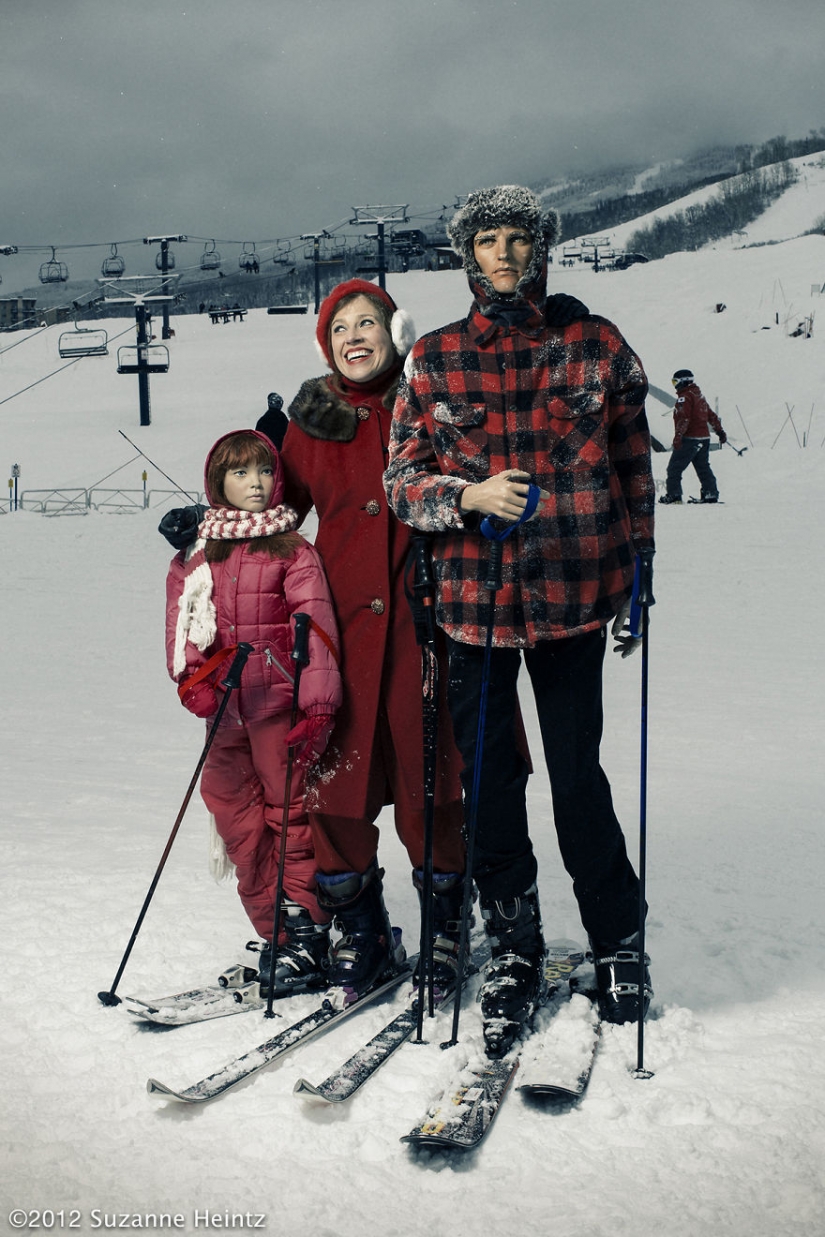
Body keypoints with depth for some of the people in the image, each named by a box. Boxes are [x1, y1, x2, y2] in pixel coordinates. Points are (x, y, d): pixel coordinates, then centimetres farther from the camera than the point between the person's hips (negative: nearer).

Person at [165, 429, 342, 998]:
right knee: (236, 813, 7)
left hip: (280, 701, -5)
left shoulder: (294, 551, -1)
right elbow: (183, 619, 10)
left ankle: (306, 935, 4)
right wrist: (192, 677, -7)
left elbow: (316, 627, -8)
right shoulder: (197, 555, 12)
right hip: (225, 706, 5)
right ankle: (277, 932, 16)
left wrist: (318, 706, -17)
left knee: (289, 811, -4)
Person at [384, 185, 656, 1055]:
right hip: (473, 598, 1)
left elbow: (633, 467, 9)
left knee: (578, 778, 3)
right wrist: (469, 496, -14)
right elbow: (403, 481, 5)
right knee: (489, 785, 6)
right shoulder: (434, 359, 6)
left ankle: (618, 945, 25)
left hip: (572, 593, -1)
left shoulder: (596, 346, 4)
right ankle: (512, 955, 23)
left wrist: (636, 577, 8)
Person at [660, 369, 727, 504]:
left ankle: (673, 494, -9)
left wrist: (678, 436, -27)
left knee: (674, 467, -4)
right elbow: (712, 416, 22)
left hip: (689, 438, -9)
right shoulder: (699, 395, 17)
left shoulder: (684, 396, -10)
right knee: (703, 467, 14)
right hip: (704, 438, 9)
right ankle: (711, 494, 12)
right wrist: (720, 432, 28)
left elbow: (684, 418, -21)